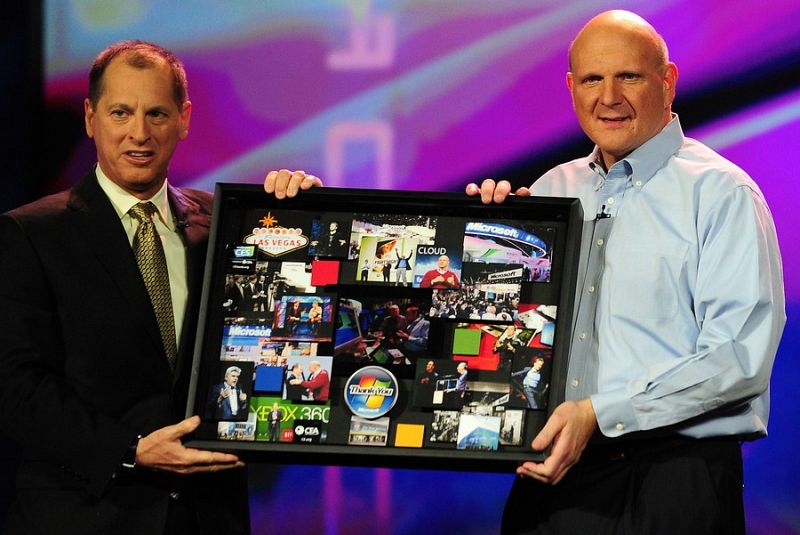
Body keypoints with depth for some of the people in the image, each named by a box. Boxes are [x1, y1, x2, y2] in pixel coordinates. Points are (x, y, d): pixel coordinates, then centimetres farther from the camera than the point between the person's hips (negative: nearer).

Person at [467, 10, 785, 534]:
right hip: (552, 477, 5)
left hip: (675, 484, -5)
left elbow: (739, 358, -14)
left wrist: (599, 413, -19)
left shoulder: (721, 194, -4)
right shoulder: (551, 191, 13)